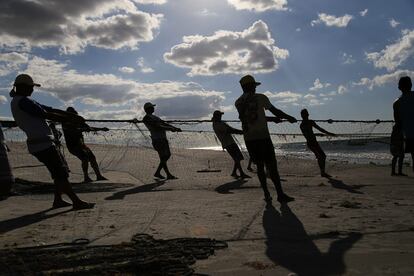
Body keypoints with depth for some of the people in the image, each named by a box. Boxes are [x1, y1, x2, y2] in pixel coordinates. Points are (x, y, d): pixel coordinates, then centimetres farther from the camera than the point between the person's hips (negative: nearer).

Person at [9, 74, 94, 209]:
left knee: (59, 172, 16)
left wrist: (73, 116, 8)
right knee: (61, 174, -8)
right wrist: (71, 119, -11)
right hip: (42, 144, -11)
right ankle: (77, 202, -5)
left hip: (38, 143, 11)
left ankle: (58, 200, 21)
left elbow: (50, 109, 14)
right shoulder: (23, 101, -12)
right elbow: (48, 115, -16)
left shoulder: (18, 101, 21)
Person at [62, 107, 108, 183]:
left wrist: (101, 129, 11)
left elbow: (90, 128, 17)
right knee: (85, 158, -24)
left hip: (81, 144, 7)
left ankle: (99, 176, 9)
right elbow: (74, 130, -26)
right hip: (72, 145, -7)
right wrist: (85, 129, -35)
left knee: (92, 157, 0)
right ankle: (86, 178, -15)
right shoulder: (65, 124, -9)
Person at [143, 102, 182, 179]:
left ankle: (157, 173, 18)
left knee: (167, 155, 9)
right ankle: (169, 175, 0)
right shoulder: (146, 118, -7)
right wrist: (170, 129, -20)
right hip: (157, 139, -10)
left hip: (163, 138, 10)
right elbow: (157, 127, -18)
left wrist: (175, 128, 7)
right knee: (163, 157, -7)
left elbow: (165, 124, 20)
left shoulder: (154, 117, 24)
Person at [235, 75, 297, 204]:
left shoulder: (238, 103, 12)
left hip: (249, 138, 4)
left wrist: (272, 119, 26)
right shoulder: (260, 97, -2)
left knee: (260, 166, 10)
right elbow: (275, 111, 2)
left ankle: (267, 194, 9)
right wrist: (289, 118, 17)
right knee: (271, 165, -2)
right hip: (263, 136, -4)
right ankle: (280, 194, -3)